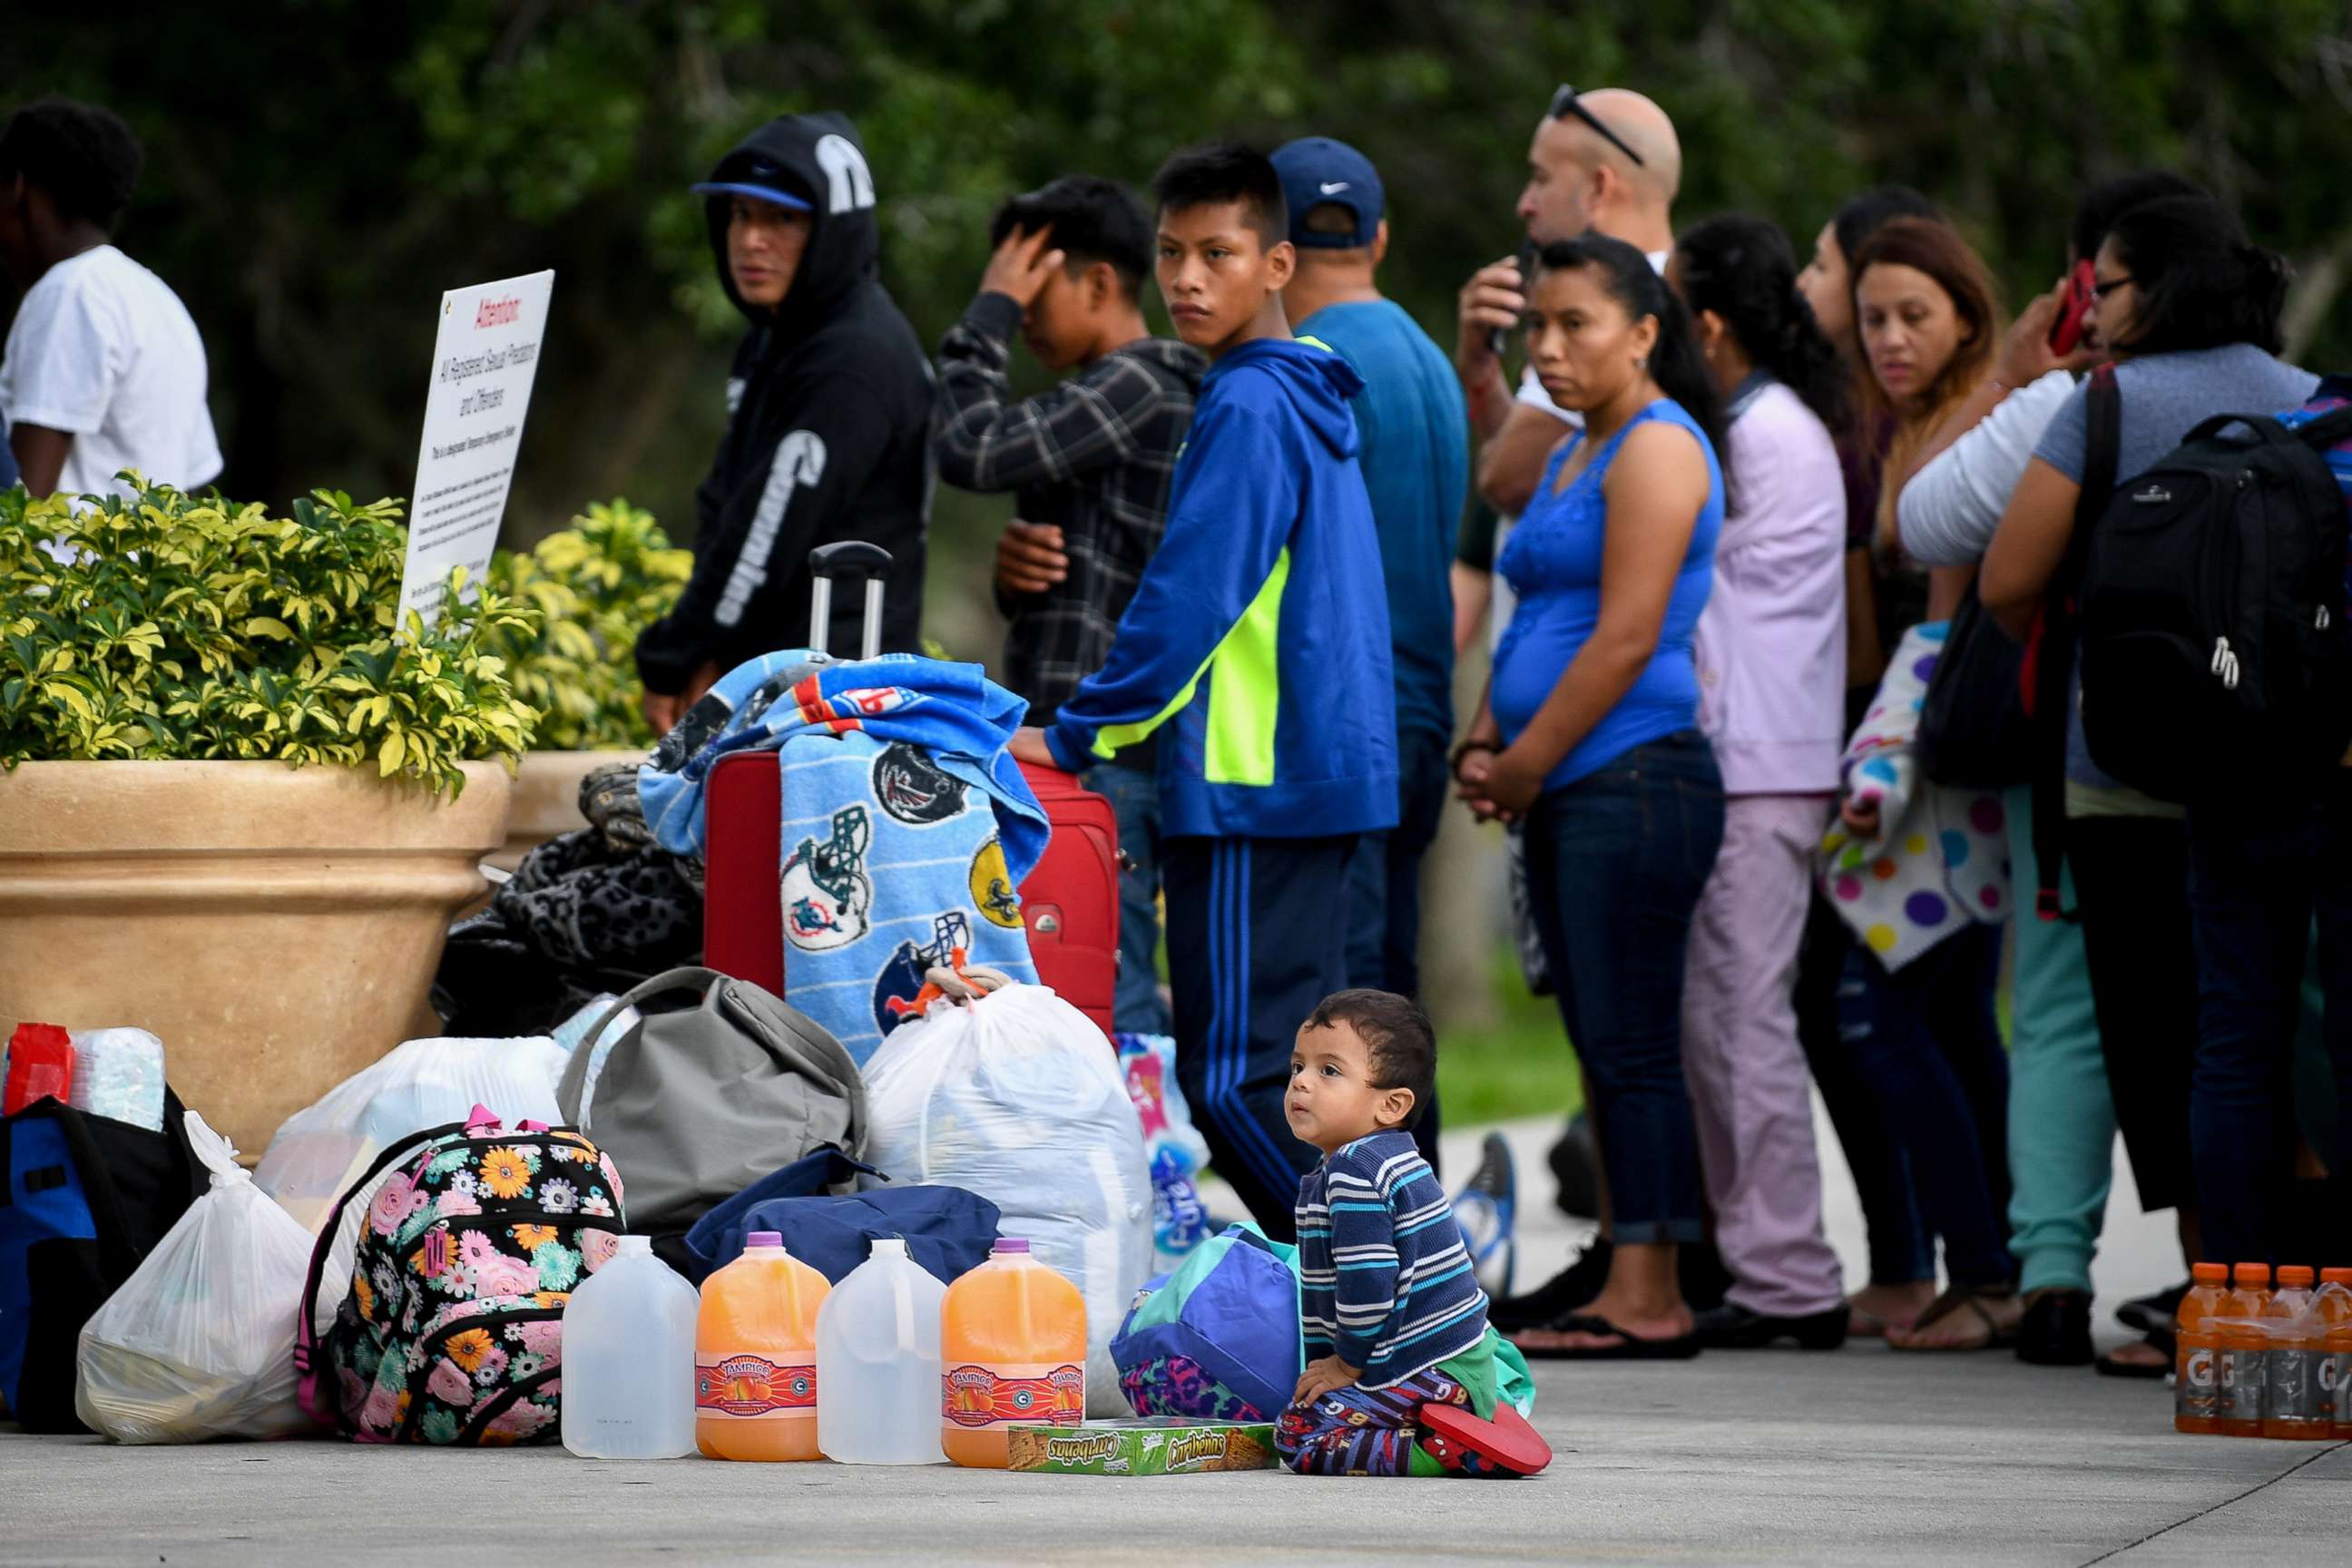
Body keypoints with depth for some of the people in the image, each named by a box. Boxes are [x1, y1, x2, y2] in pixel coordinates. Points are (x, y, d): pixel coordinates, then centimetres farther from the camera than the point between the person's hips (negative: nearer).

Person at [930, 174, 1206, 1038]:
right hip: (1077, 742, 11)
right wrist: (1016, 571, 4)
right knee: (1123, 1004, 10)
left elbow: (971, 450, -19)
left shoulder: (1138, 385, -10)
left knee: (1104, 998, -14)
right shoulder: (1110, 395, 23)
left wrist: (990, 310, -6)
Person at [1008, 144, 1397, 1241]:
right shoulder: (1310, 396, 16)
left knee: (1232, 1072, -9)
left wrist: (1081, 734, -11)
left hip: (1252, 781, -10)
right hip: (1315, 773, 10)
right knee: (1288, 1068, 13)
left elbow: (1188, 599, -18)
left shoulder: (1248, 407, -14)